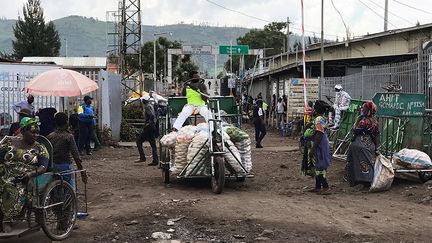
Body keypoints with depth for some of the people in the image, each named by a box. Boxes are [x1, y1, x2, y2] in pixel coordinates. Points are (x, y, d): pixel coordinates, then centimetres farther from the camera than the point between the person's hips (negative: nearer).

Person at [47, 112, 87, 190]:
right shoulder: (69, 137, -11)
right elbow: (76, 155, -15)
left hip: (53, 166, 5)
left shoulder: (49, 137, 1)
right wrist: (82, 172, -12)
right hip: (65, 166, -5)